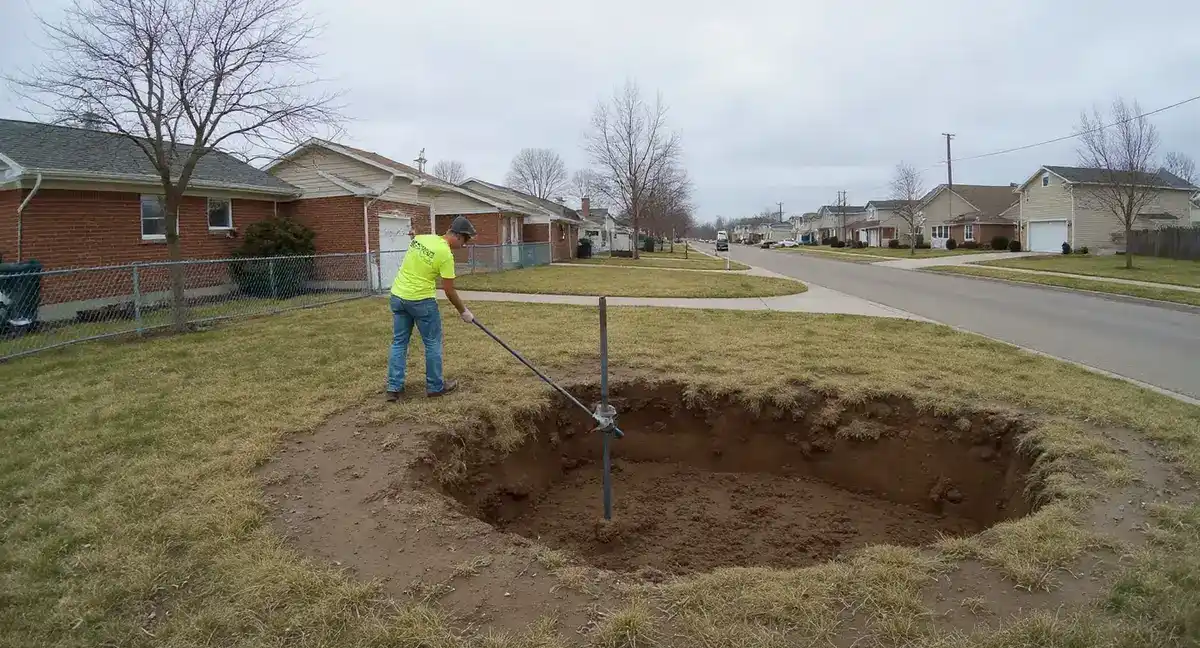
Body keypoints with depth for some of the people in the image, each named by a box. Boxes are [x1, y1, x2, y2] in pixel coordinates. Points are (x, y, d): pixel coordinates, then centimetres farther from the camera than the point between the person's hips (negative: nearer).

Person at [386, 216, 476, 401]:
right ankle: (435, 387, 17)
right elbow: (449, 291, -12)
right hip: (421, 300, -7)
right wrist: (463, 311, 0)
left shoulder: (421, 238, 5)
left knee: (399, 342, 13)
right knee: (433, 343, 8)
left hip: (397, 295, 7)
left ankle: (394, 388, 14)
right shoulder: (446, 254, -16)